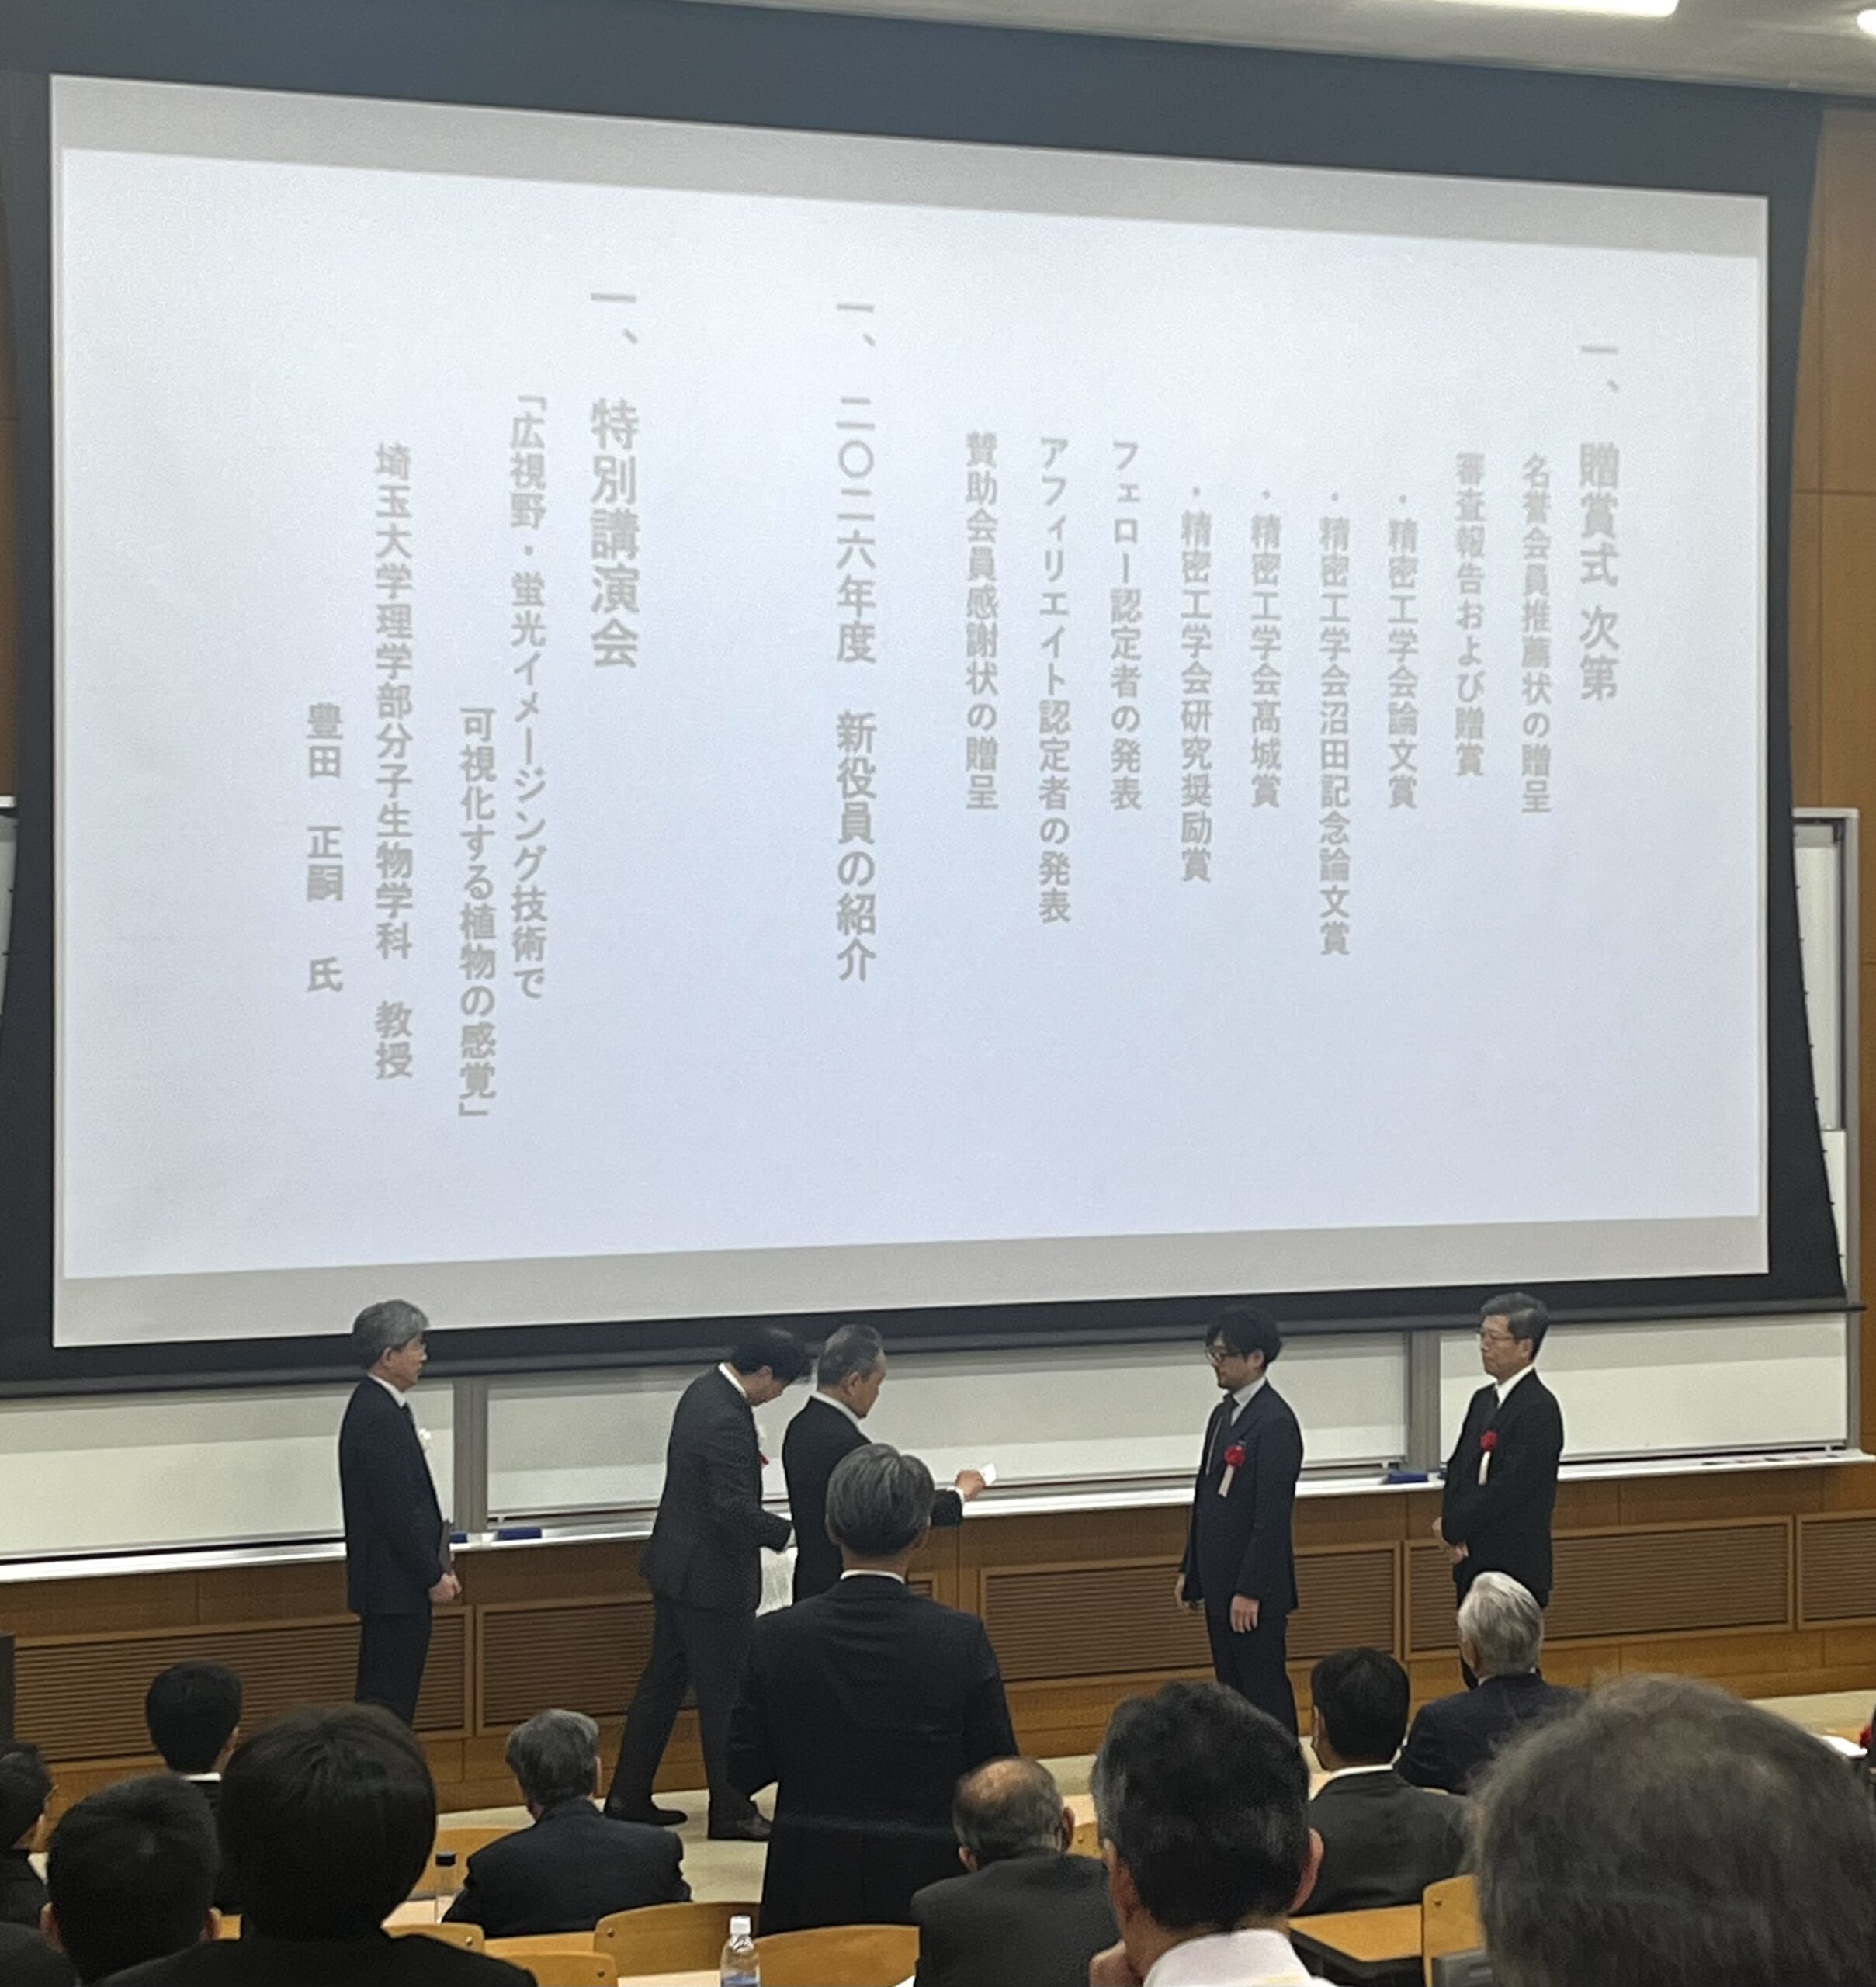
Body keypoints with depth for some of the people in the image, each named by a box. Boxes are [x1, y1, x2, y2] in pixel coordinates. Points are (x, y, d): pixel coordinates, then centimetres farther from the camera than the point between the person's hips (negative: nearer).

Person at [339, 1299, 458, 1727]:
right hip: (395, 1587, -10)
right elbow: (397, 1512, -22)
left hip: (394, 1584, 10)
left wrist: (435, 1567, 17)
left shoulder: (377, 1406, 11)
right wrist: (434, 1576, -14)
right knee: (387, 1702, -5)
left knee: (389, 1700, 15)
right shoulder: (379, 1418, -21)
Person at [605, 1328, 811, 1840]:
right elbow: (734, 1509, -30)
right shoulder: (727, 1421, -25)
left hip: (676, 1567, 10)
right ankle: (731, 1812, 10)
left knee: (663, 1680, 16)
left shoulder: (705, 1390, 6)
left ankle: (628, 1798, 22)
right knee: (724, 1695, 1)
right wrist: (789, 1534, -24)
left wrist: (747, 1456, 9)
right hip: (711, 1577, -10)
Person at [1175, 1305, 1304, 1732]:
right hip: (1220, 1582, 9)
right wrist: (1191, 1571, 17)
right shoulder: (1224, 1414, 12)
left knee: (1265, 1691, -2)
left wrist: (1250, 1591, -21)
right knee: (1231, 1689, 13)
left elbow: (1273, 1515, -20)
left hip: (1256, 1588, -9)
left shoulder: (1274, 1423, -17)